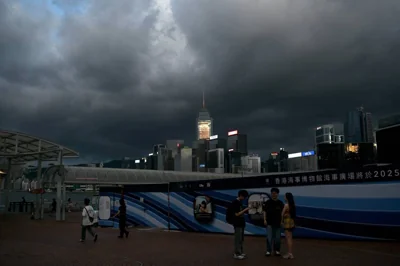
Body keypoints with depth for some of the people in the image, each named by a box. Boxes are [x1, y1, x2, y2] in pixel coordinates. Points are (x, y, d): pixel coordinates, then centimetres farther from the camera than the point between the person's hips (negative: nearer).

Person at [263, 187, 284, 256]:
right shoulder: (268, 202, -1)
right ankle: (268, 251, 4)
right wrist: (265, 220, -6)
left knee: (277, 238, 8)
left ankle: (277, 250, 20)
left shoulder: (280, 203, 3)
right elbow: (265, 211, 1)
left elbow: (282, 212, 7)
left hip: (277, 223, 2)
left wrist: (282, 221, 1)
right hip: (269, 223, -2)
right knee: (269, 237, -4)